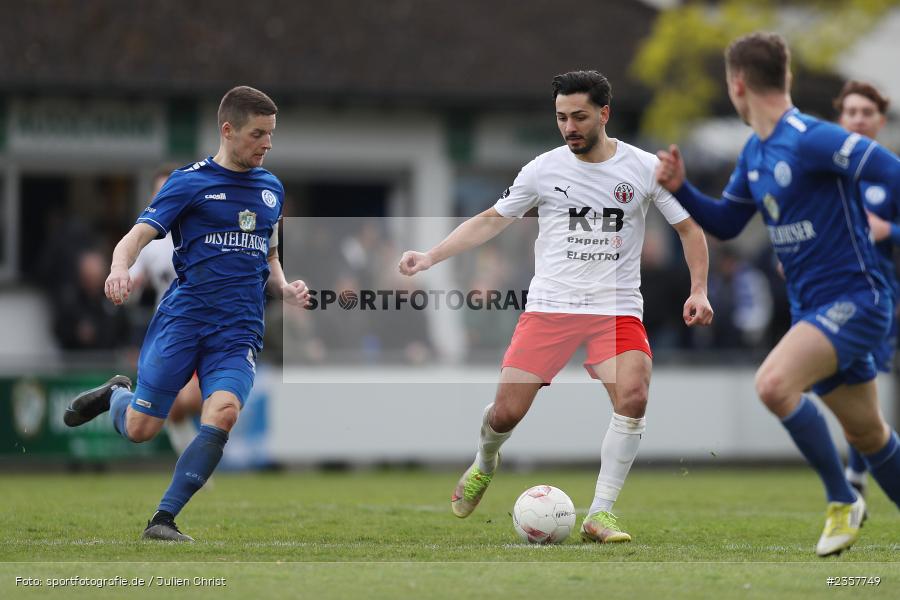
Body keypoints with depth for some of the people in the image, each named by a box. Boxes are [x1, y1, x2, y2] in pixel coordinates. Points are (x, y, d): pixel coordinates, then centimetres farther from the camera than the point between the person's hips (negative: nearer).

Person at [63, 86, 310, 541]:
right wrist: (120, 268, -29)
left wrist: (284, 288, 8)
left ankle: (163, 520, -16)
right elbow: (138, 235, -7)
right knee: (140, 429, -3)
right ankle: (116, 394, 35)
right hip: (182, 316, -3)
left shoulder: (271, 189, 15)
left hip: (238, 331, 3)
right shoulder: (189, 182, 0)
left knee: (222, 413, -24)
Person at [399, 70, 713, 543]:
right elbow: (490, 221, 11)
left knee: (633, 397, -25)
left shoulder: (644, 168, 0)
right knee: (507, 411, -5)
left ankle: (599, 515, -16)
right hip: (549, 306, 1)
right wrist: (430, 257, 3)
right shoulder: (544, 169, 2)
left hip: (616, 309, -1)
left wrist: (698, 291, -4)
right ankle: (484, 465, 32)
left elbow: (689, 228, 9)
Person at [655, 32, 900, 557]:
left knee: (774, 384, -28)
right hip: (813, 309, 9)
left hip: (854, 301, -9)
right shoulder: (755, 153, 10)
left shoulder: (810, 139, -18)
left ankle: (842, 500, -12)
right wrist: (680, 188, 5)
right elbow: (726, 223, 20)